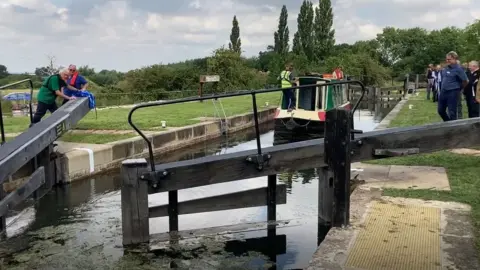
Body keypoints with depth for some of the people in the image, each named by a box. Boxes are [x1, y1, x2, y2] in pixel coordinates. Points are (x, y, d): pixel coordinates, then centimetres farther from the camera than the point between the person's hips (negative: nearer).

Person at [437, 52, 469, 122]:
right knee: (440, 110, 16)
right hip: (443, 91, 8)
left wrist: (459, 89, 1)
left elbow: (465, 81, -12)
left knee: (452, 113, 0)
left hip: (453, 92, -8)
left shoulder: (458, 69, -14)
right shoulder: (446, 68, 7)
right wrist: (442, 88, 16)